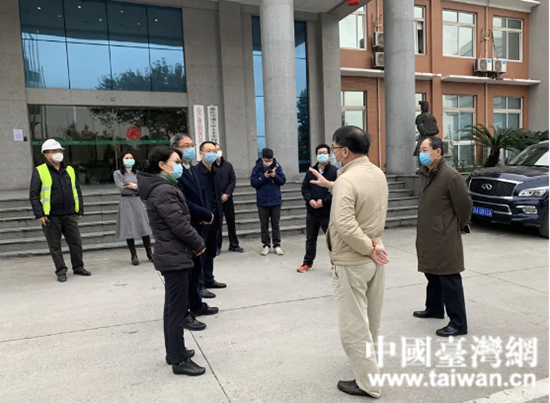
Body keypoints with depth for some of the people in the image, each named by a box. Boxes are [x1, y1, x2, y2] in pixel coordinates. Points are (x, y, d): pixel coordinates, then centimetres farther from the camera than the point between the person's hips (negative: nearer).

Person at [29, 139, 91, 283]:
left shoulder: (69, 170, 12)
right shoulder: (39, 171, -1)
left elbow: (77, 191, 15)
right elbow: (33, 195, -3)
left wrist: (80, 210, 11)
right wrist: (39, 215, -10)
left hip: (70, 215, 3)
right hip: (51, 217, -3)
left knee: (76, 243, 6)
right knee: (55, 246, 5)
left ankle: (78, 267, 21)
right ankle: (61, 271, 15)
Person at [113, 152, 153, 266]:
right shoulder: (117, 173, 4)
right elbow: (121, 188, -8)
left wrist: (134, 186, -8)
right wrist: (137, 186, -4)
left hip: (138, 201, 2)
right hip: (126, 202, -2)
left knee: (144, 227, -2)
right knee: (129, 229, -2)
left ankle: (149, 253, 6)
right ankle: (134, 255, 6)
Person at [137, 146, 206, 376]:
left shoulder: (163, 187, 13)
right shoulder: (164, 190, -19)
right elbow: (179, 224, -22)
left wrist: (193, 244, 8)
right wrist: (199, 244, -8)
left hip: (172, 255, 11)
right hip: (175, 257, -11)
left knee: (172, 307, 17)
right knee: (177, 309, -2)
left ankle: (174, 352, 29)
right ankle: (179, 361, 8)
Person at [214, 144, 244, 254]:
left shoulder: (228, 165, 6)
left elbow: (233, 180, 2)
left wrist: (226, 194, -9)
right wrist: (220, 195, -13)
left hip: (228, 198, 4)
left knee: (231, 222, 9)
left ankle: (234, 245, 19)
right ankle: (217, 246, 11)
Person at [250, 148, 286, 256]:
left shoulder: (277, 167, -2)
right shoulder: (257, 168, -5)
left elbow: (283, 181, -1)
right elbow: (253, 183, -8)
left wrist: (275, 176, -18)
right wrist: (263, 177, -19)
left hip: (276, 201, 1)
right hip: (262, 201, 0)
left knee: (276, 224, 9)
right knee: (264, 225, 8)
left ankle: (277, 245, 16)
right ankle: (266, 245, 17)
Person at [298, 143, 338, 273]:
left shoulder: (334, 171, -7)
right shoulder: (311, 171, 10)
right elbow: (304, 188, 9)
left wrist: (324, 201, -17)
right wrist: (310, 200, -9)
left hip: (328, 212, -5)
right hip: (311, 212, 5)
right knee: (310, 238, 16)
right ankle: (308, 263, 30)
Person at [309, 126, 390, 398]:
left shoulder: (346, 180, -23)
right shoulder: (378, 173, 3)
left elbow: (345, 226, -31)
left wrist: (369, 248, -20)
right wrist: (330, 186, 19)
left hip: (351, 262, -9)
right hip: (376, 259, 9)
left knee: (353, 325, 4)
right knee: (370, 320, 24)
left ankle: (368, 383, 15)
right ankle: (367, 365, 44)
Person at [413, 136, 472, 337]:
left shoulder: (450, 175, -18)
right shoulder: (426, 173, 9)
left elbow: (465, 203, -13)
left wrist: (461, 226, 0)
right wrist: (425, 228, 18)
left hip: (445, 237, -9)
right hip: (428, 235, 9)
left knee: (449, 280, -3)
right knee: (432, 274, 22)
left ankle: (458, 323, 6)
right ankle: (434, 308, 39)